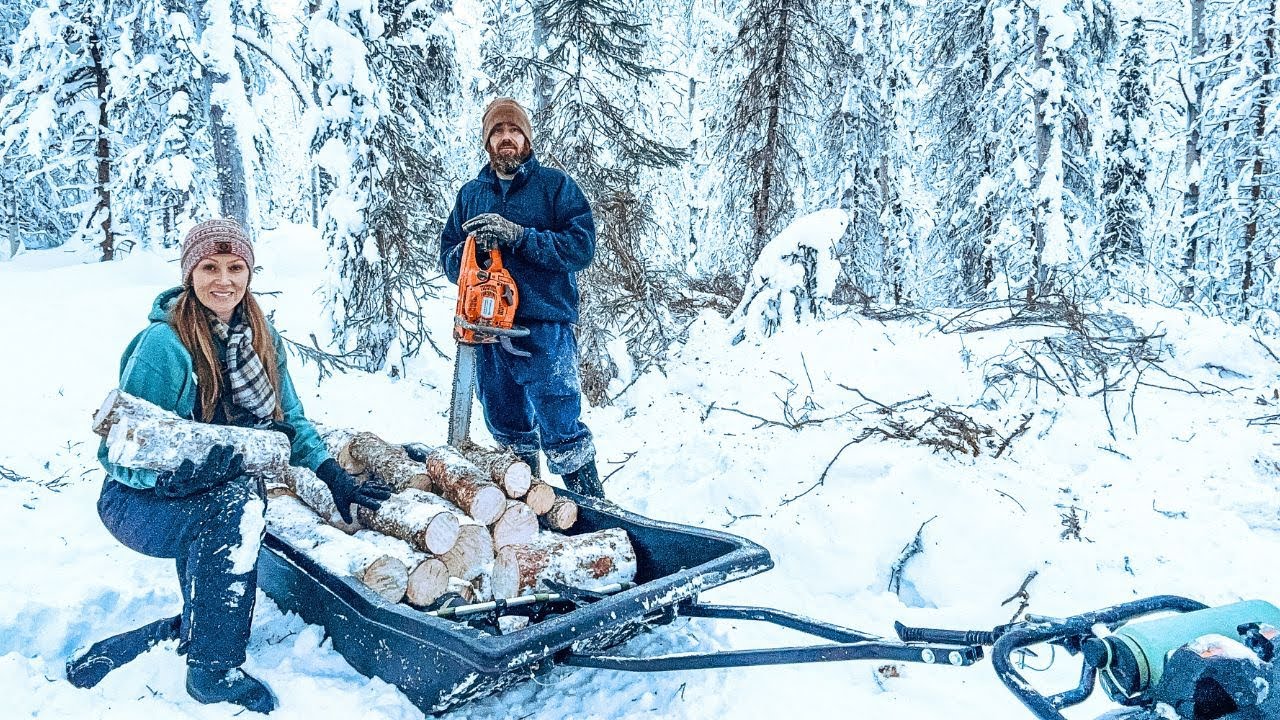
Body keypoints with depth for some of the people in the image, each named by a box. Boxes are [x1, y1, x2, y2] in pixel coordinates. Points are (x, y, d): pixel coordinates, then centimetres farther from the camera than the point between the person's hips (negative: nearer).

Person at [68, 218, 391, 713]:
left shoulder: (260, 337, -3)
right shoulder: (163, 344, -22)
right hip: (140, 503, -6)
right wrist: (240, 445, -36)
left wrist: (334, 476, -12)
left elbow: (289, 420, 4)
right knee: (239, 500, -35)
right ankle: (212, 671, -21)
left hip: (211, 504, 6)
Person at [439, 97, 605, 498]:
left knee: (561, 433, -5)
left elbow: (582, 246, -9)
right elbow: (448, 256, 13)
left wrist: (518, 235, -18)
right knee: (507, 430, 15)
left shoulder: (555, 185, 3)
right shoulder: (470, 194, 17)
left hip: (544, 329, -5)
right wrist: (468, 251, -11)